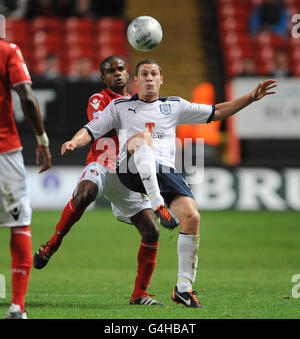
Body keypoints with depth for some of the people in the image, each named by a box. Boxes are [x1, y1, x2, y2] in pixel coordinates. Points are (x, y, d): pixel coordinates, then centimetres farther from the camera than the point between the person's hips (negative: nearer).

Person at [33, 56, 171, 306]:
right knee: (84, 194, -39)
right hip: (101, 166, -5)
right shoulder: (98, 100, 3)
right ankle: (51, 246, -20)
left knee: (152, 231, -5)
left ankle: (139, 294, 6)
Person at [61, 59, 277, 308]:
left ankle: (184, 288, -8)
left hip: (165, 172, 3)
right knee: (143, 135, -34)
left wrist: (251, 98, 16)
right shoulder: (120, 107, 18)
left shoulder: (175, 106, 23)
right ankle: (157, 203, -48)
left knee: (192, 217, -19)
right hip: (132, 171, -2)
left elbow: (216, 112, 24)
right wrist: (74, 142, -10)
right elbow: (91, 130, 13)